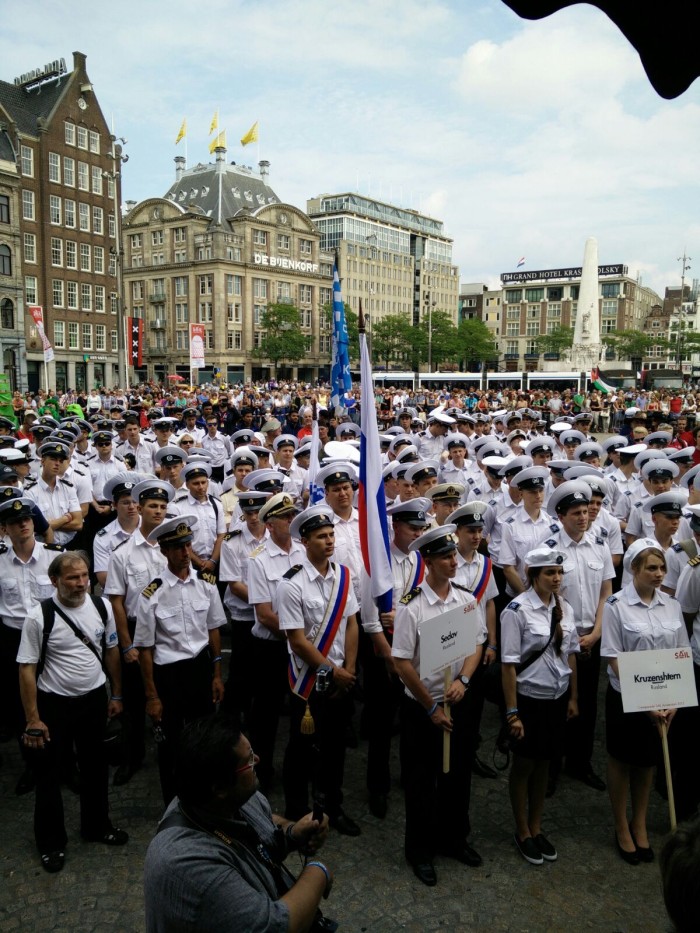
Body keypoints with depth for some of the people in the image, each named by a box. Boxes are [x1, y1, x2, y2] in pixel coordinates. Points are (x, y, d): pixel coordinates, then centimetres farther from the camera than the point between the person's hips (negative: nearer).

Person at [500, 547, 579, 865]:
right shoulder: (517, 610, -18)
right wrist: (512, 712, -16)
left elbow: (571, 655, 10)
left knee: (543, 765, 18)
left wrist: (573, 698, 12)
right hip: (529, 698, -5)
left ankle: (536, 828, 36)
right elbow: (508, 664, -17)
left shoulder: (565, 608, 0)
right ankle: (522, 832, 31)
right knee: (524, 766, 12)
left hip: (557, 698, 5)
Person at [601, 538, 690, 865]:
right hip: (626, 697, -4)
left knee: (648, 762, 19)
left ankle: (640, 825, 38)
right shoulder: (617, 605, -14)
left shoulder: (672, 605, -2)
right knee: (621, 761, 13)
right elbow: (614, 660, -14)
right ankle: (622, 829, 31)